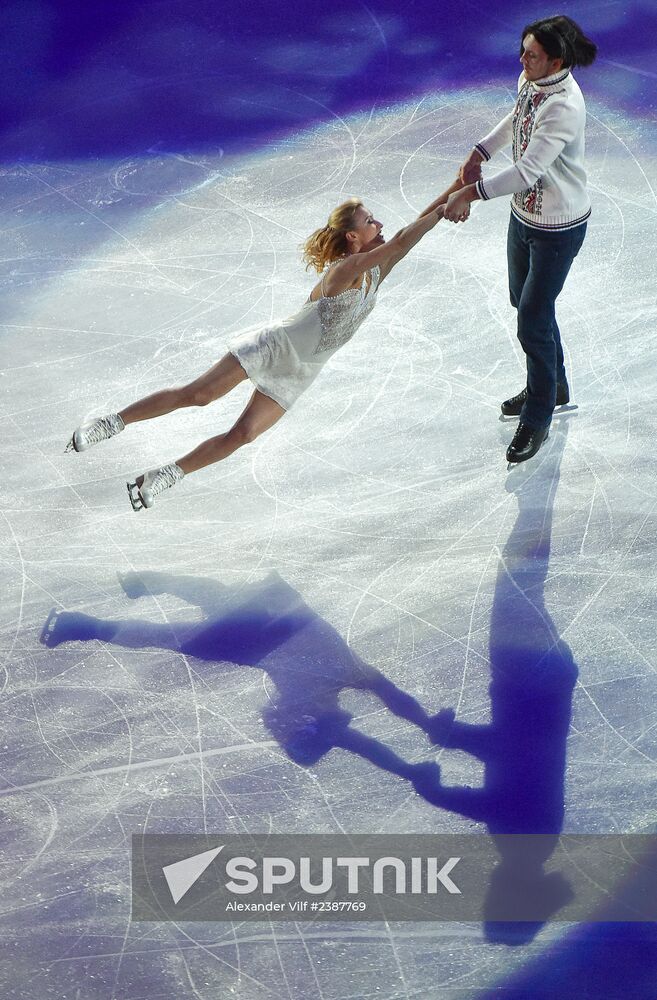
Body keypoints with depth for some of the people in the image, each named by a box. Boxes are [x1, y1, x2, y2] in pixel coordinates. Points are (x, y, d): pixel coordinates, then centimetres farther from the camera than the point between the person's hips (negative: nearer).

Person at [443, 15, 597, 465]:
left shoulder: (564, 108, -33)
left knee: (533, 318, -1)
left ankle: (537, 420, 17)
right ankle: (553, 386, 46)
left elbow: (527, 172, -37)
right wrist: (481, 152, 5)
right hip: (525, 213, 9)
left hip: (557, 227, -9)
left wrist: (471, 192, -35)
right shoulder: (530, 81, -6)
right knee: (526, 301, 23)